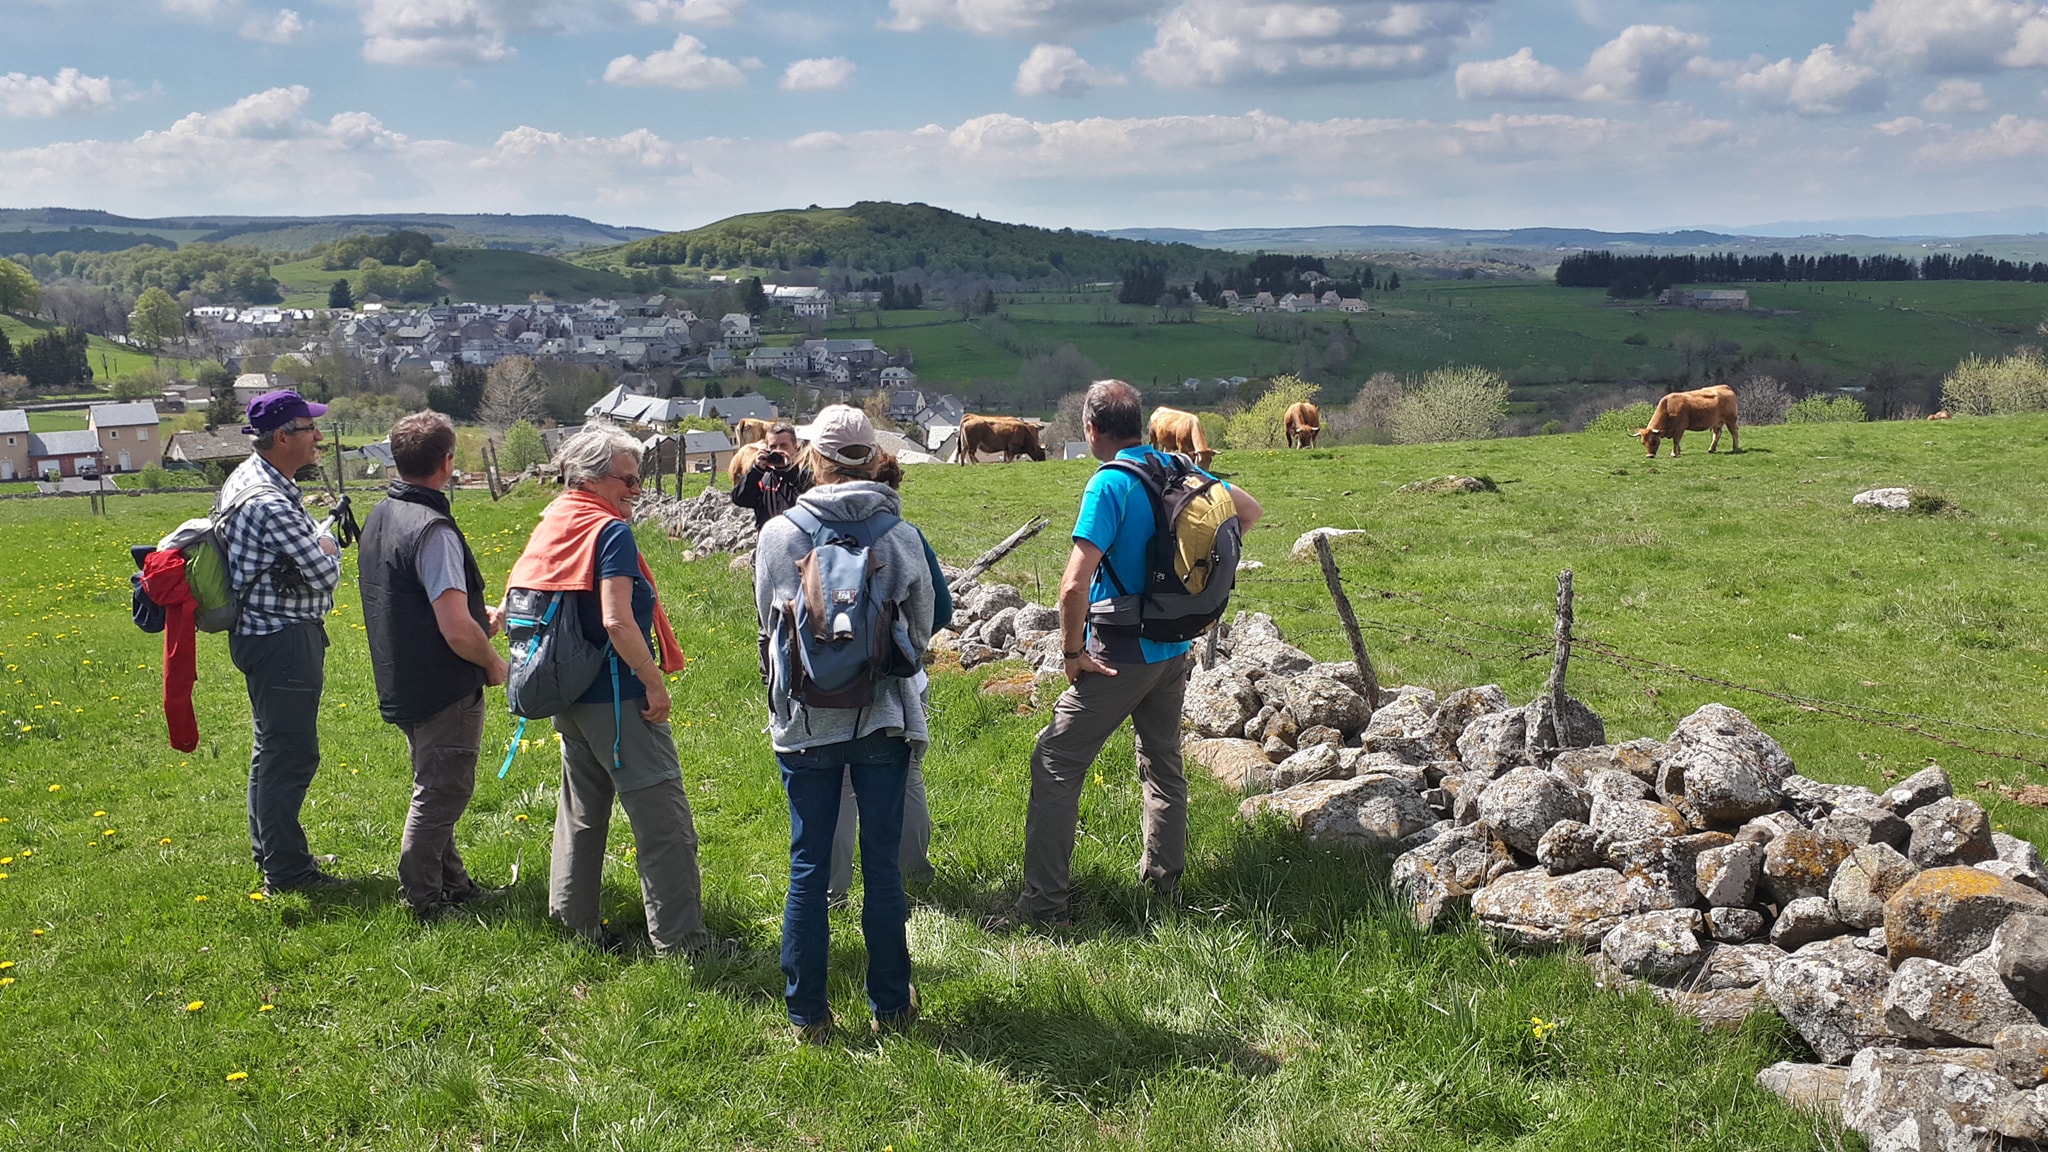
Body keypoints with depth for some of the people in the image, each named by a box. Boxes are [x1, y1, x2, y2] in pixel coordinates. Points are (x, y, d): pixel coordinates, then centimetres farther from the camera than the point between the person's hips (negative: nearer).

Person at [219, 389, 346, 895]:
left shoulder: (245, 478, 9)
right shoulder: (270, 503, -24)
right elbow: (325, 573, -21)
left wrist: (321, 538, 3)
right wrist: (330, 548, -1)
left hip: (261, 630, 11)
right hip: (284, 639, -11)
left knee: (272, 747, 21)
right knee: (291, 754, -3)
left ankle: (268, 848, 34)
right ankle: (286, 871, 5)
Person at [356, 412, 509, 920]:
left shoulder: (379, 516, 6)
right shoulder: (432, 530, -24)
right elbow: (458, 632, -28)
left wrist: (479, 619, 18)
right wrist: (493, 663, -9)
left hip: (402, 685, 9)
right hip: (445, 691, -9)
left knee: (435, 789, 21)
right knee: (441, 794, 3)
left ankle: (452, 882, 33)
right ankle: (423, 902, 11)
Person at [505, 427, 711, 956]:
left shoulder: (549, 526, 10)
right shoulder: (610, 531, -15)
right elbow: (617, 621, -25)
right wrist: (656, 684, -17)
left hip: (568, 695, 9)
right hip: (616, 696, -9)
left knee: (583, 810, 21)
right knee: (665, 821, -4)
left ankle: (574, 922, 30)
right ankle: (680, 940, -1)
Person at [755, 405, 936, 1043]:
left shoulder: (778, 533, -6)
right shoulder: (902, 535, -6)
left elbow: (767, 623, 7)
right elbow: (922, 631, 6)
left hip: (804, 721, 0)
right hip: (884, 719, 0)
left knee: (807, 868, 9)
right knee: (882, 864, 10)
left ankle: (806, 1013, 16)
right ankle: (890, 1005, 21)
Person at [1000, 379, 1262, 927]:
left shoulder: (1109, 484, -19)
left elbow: (1075, 584, -27)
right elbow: (1249, 510, 19)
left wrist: (1072, 652, -15)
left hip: (1122, 654, -7)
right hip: (1176, 649, 8)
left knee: (1056, 764, -1)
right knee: (1164, 763, 21)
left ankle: (1045, 900, -2)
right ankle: (1164, 880, 31)